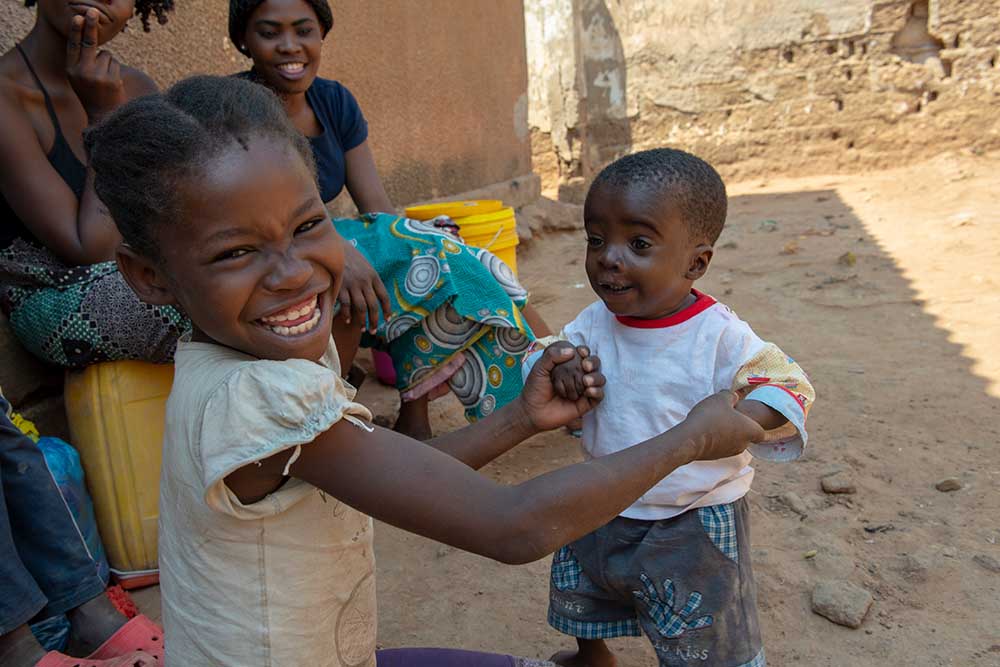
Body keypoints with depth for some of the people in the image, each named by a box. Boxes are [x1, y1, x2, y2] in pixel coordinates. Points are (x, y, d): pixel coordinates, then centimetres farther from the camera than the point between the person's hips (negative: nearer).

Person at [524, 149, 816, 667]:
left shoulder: (720, 337, -22)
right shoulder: (595, 323, -8)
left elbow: (787, 385, -17)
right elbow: (543, 350, -1)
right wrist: (557, 360, -25)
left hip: (693, 523, -4)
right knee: (581, 597, 29)